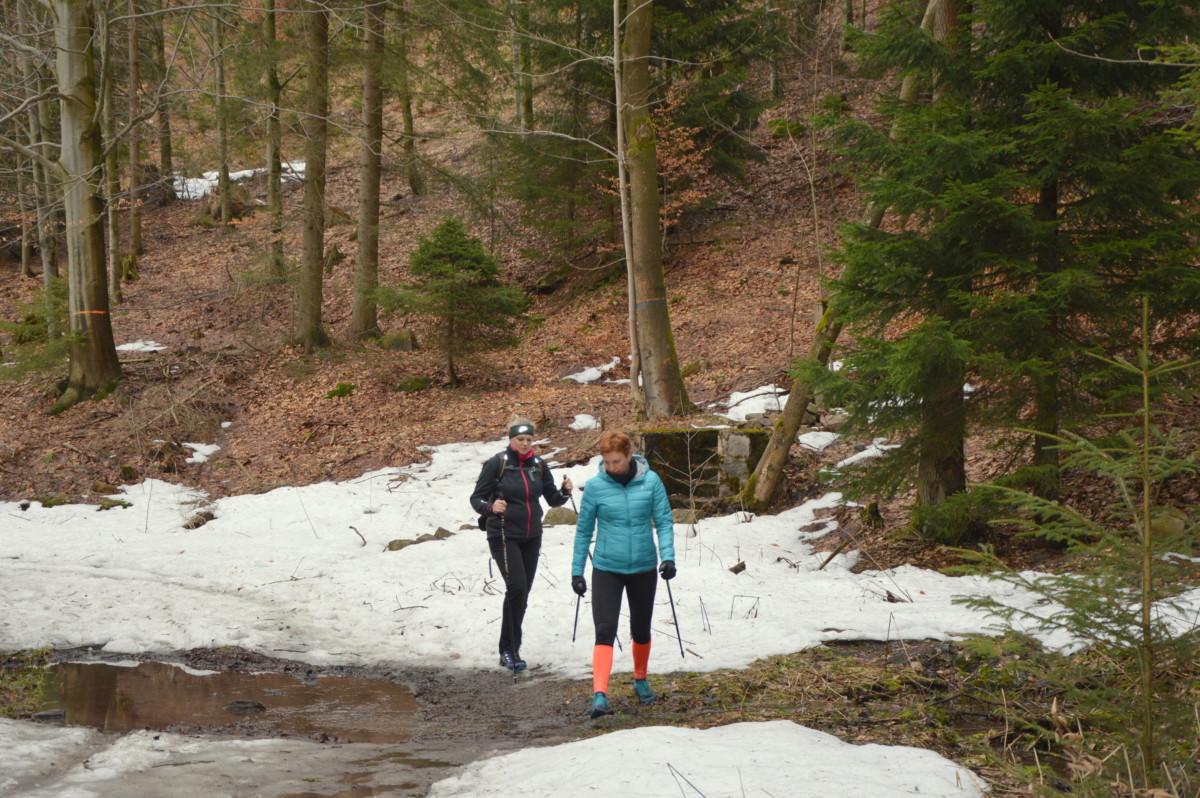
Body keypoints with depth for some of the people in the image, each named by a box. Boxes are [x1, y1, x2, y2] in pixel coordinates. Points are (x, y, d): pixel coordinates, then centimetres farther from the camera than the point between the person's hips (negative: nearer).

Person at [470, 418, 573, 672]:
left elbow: (552, 500, 9)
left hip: (531, 537, 5)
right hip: (503, 535, -5)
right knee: (517, 587, -18)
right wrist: (490, 507, -29)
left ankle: (510, 650, 21)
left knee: (523, 592, 8)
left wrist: (565, 492, -12)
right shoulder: (496, 464, -8)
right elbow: (476, 498, -8)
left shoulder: (539, 465, 5)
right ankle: (509, 650, -8)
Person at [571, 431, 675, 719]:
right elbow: (584, 531, 2)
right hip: (606, 569, -1)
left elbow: (664, 521, -2)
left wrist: (667, 556, -16)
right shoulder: (595, 486, -7)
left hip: (643, 568, 2)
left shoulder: (651, 481, -6)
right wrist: (577, 571, 3)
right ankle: (600, 695, -20)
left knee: (641, 630, 16)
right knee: (605, 631, -14)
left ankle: (641, 680, 40)